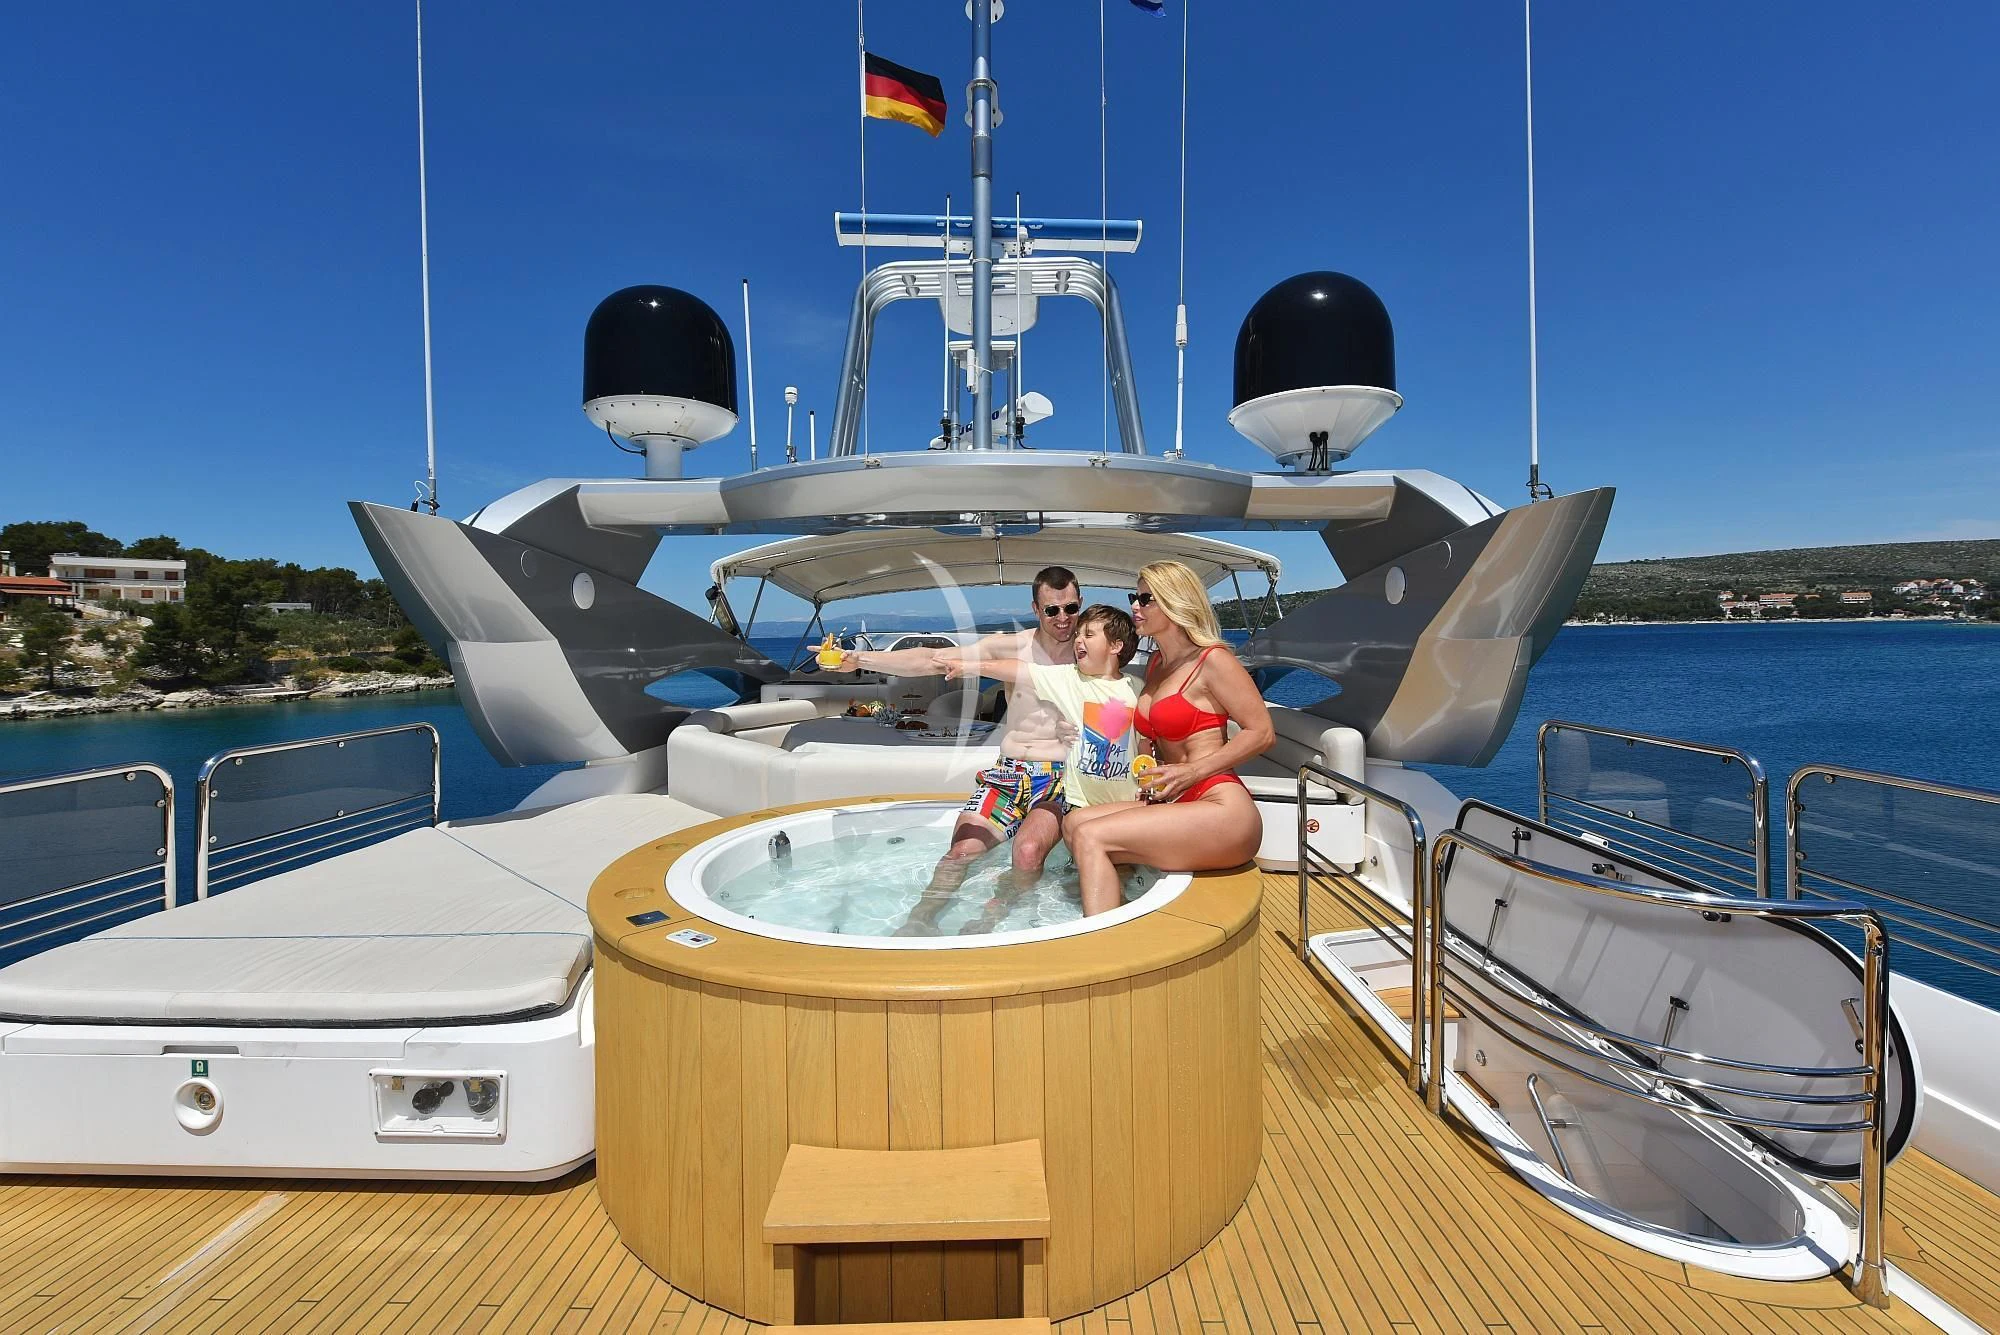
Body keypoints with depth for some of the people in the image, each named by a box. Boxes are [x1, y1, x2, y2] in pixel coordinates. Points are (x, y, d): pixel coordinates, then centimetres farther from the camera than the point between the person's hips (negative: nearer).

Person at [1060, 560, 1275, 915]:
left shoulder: (1212, 660, -7)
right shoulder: (1156, 663, 17)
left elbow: (1262, 733, -10)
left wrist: (1192, 771, -15)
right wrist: (1150, 777, 11)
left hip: (1222, 809, -9)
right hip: (1177, 806, 9)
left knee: (1090, 837, -20)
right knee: (1075, 824, -3)